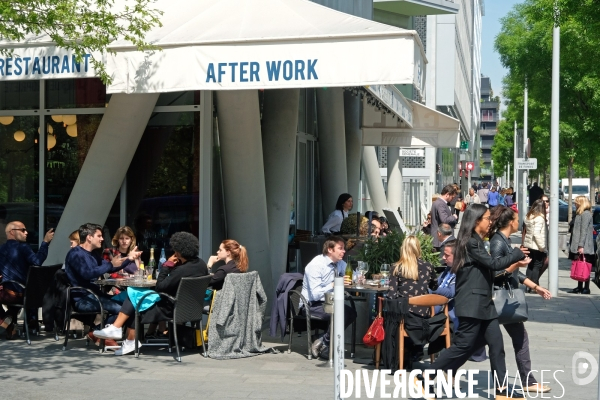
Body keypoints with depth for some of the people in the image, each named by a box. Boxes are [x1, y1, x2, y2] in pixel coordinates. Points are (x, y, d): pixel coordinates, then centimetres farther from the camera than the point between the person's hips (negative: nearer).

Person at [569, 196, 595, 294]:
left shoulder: (586, 214, -12)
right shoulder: (579, 214, 18)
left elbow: (584, 231, -18)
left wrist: (581, 246, -22)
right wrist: (574, 245, 19)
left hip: (584, 248, -10)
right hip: (577, 247, 10)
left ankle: (586, 288, -3)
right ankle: (579, 287, 16)